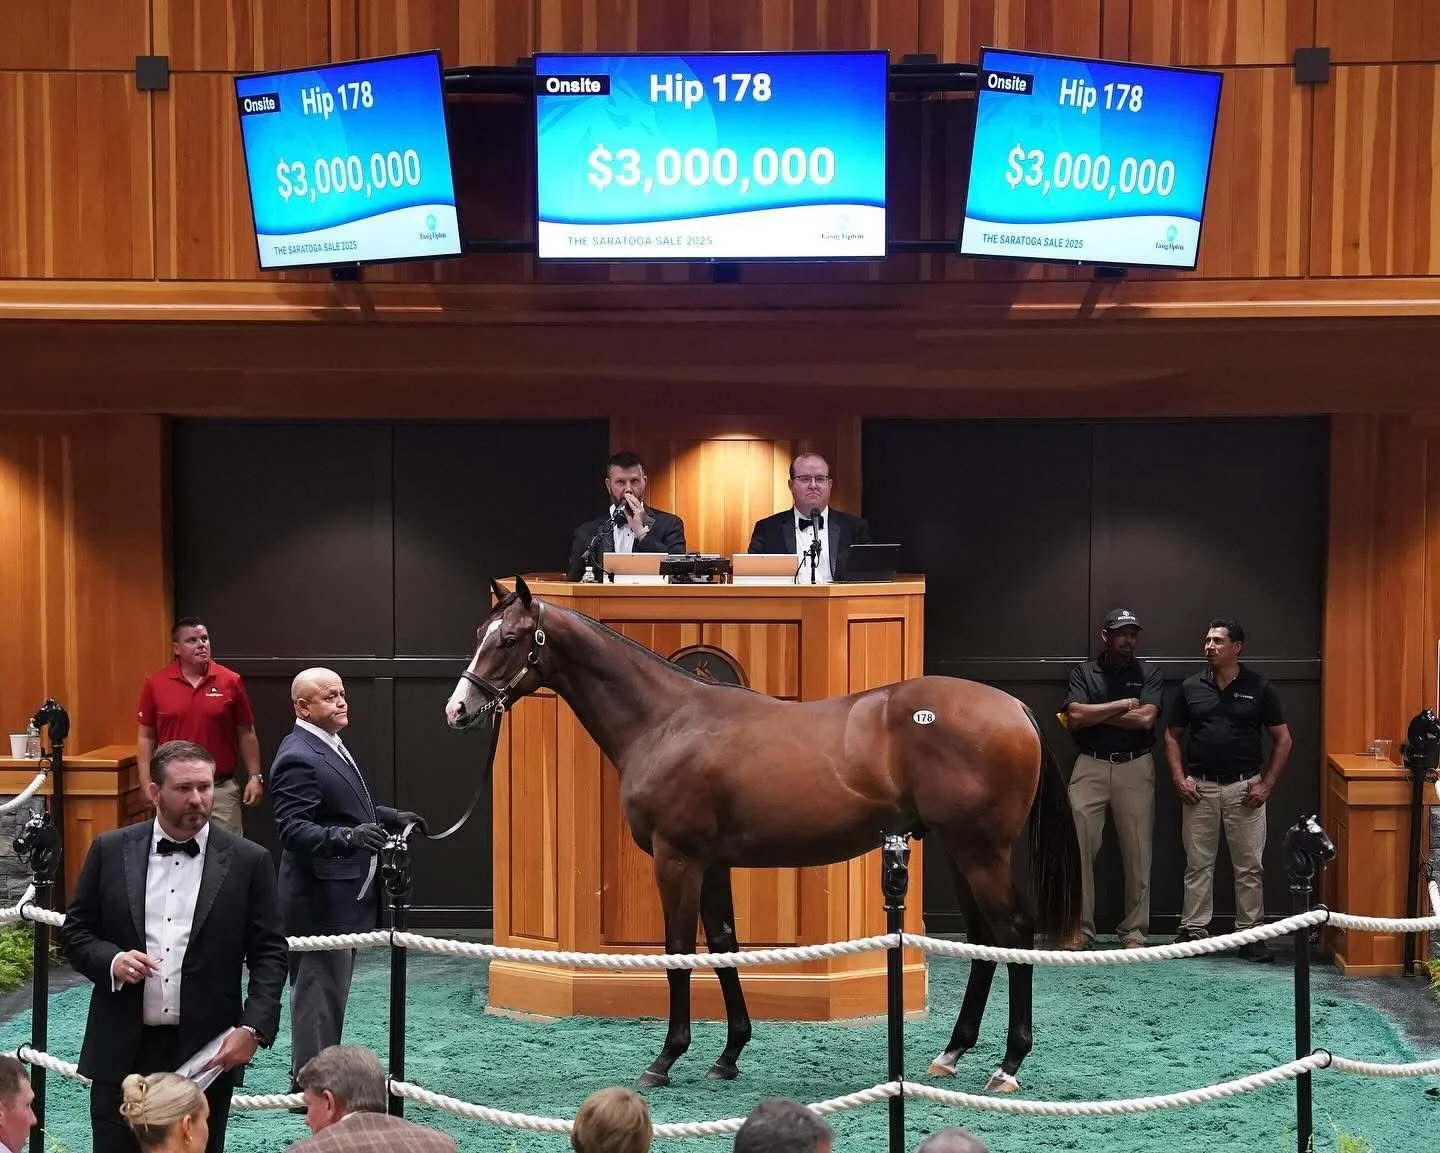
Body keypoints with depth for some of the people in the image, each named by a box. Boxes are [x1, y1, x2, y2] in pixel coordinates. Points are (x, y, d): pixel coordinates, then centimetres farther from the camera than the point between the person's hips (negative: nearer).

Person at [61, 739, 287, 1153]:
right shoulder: (110, 851, 4)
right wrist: (111, 960, -12)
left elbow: (269, 954, 1)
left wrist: (253, 1028, -12)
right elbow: (75, 931, 10)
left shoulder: (248, 861, 0)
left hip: (207, 1051, -1)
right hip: (122, 1050, 1)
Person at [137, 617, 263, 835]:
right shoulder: (155, 684, 1)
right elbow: (146, 737, 5)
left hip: (221, 789, 0)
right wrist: (147, 784, -2)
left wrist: (255, 777, 0)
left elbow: (246, 734, 6)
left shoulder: (230, 682, 0)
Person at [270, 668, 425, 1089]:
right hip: (321, 898, -11)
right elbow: (293, 828, -27)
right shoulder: (298, 759, -20)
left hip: (346, 893, 11)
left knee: (332, 989, 19)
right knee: (319, 990, -3)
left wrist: (391, 817, 16)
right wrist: (348, 837, -39)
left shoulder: (330, 746, 13)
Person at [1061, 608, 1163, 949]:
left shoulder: (1148, 674, 7)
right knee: (1079, 846, -7)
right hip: (1090, 767, 0)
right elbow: (1076, 716, -9)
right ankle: (1079, 928, -1)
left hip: (1136, 767, 0)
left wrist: (1094, 715, -6)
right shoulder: (1083, 672, 7)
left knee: (1137, 851, 2)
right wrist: (1121, 706, -7)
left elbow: (1146, 718, -9)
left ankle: (1134, 931, 9)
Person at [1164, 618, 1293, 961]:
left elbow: (1282, 739, 2)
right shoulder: (1191, 687, 3)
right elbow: (1172, 736, 11)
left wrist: (1267, 784, -5)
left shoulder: (1259, 688, -2)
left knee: (1249, 866, 3)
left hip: (1244, 788, -1)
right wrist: (1179, 778, -1)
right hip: (1200, 788, 2)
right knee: (1198, 864, 6)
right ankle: (1193, 931, 13)